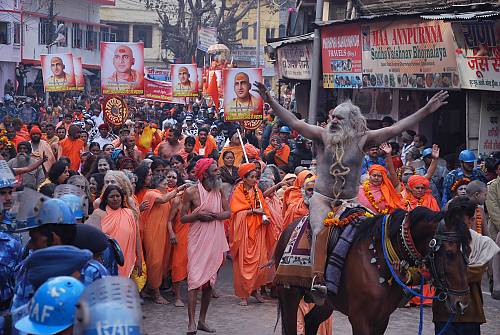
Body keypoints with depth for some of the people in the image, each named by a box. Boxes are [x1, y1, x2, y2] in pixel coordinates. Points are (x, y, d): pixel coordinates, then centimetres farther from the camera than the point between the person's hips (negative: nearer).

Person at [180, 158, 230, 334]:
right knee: (195, 280, -10)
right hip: (198, 240, -4)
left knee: (209, 280, 8)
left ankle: (202, 320, 18)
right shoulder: (191, 192, -6)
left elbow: (228, 213, 4)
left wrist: (214, 215, -13)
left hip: (215, 241, 5)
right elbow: (182, 218, -2)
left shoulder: (219, 190, 6)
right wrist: (198, 215, -18)